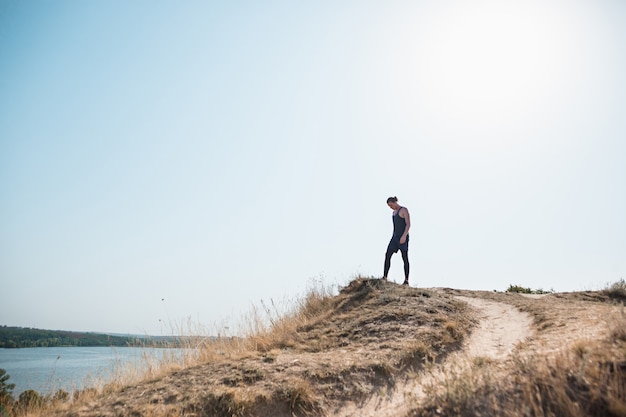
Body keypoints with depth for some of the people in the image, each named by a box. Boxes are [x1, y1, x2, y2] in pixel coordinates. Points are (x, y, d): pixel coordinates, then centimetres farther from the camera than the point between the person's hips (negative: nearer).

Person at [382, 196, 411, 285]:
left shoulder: (404, 210, -7)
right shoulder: (394, 212, 18)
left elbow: (408, 224, -14)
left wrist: (404, 236, -24)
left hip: (403, 237, -8)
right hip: (395, 237, 8)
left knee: (405, 258, -3)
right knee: (387, 255, -4)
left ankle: (406, 280, 3)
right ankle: (384, 277, -6)